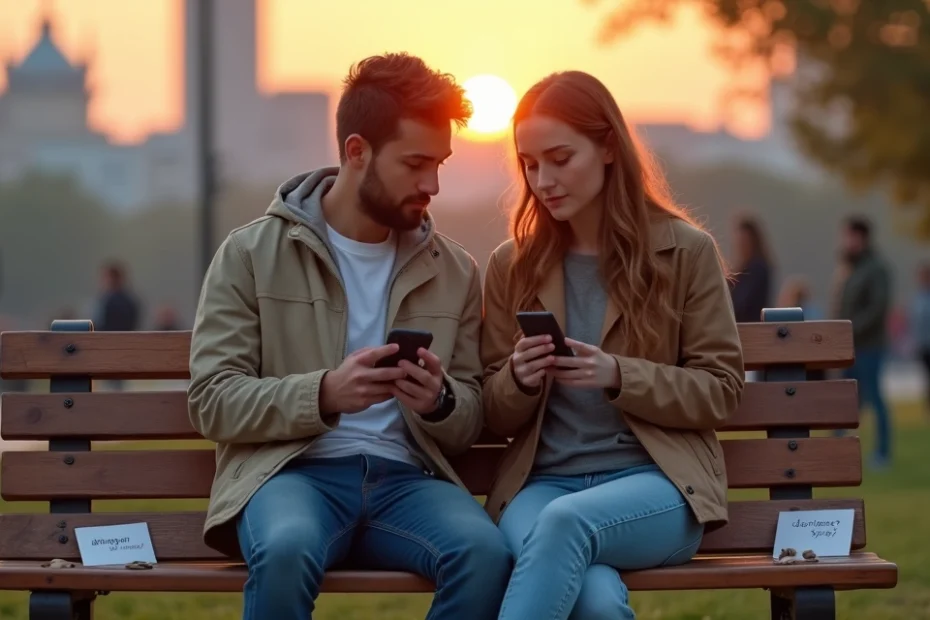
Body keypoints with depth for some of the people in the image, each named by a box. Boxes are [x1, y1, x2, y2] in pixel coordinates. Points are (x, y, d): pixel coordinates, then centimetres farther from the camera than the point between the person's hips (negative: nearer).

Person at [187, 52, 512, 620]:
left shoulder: (455, 270, 13)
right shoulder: (252, 254, 3)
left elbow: (470, 425, 15)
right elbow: (213, 403, -4)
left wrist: (441, 401, -10)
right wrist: (324, 393, -21)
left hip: (406, 476, 3)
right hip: (292, 470, -3)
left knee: (486, 553, -31)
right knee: (287, 548, -38)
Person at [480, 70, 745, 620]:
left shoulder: (687, 252, 4)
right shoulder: (512, 265, 12)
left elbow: (720, 391, 2)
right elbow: (497, 416, 16)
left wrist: (619, 376, -14)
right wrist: (519, 380, -9)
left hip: (657, 482, -2)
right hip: (542, 483, 2)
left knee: (566, 522, -38)